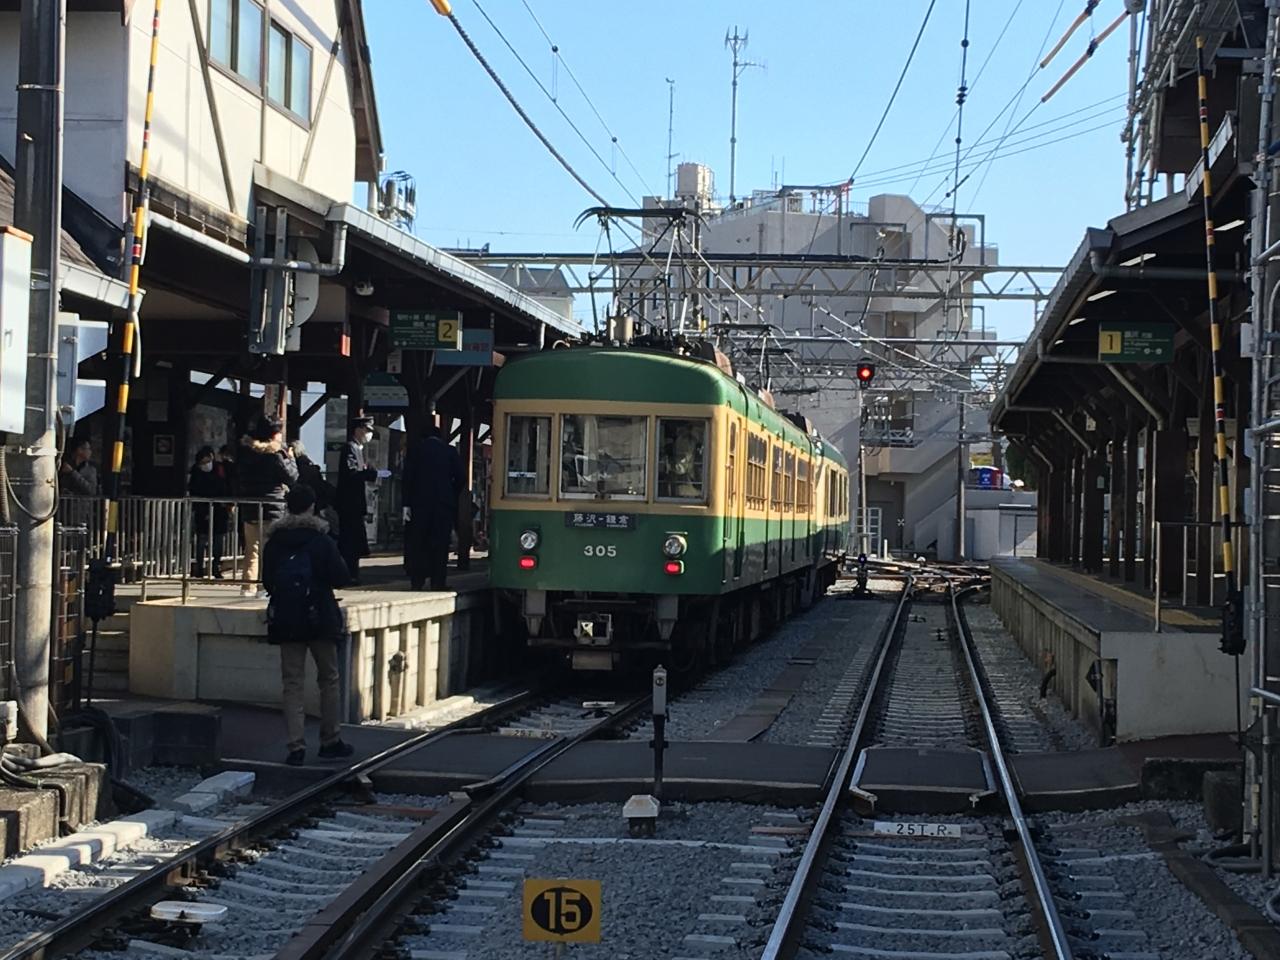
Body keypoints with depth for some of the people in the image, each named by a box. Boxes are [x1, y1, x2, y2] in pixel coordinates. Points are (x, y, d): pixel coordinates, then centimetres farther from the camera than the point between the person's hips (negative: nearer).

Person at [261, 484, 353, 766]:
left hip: (285, 620, 2)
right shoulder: (322, 540, -10)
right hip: (319, 618, -2)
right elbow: (340, 578, -8)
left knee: (292, 683, 4)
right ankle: (330, 741, 16)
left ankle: (296, 745, -4)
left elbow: (267, 582, 4)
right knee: (328, 679, 12)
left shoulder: (274, 542, 0)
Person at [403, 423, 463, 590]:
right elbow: (459, 478, 1)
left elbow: (407, 477, -1)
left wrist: (406, 504, -2)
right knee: (440, 543, 3)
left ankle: (417, 580, 2)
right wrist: (453, 498, 11)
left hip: (420, 502, 0)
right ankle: (437, 581, 0)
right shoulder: (450, 451, 6)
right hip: (444, 503, 0)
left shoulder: (415, 449, 5)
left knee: (417, 543, 6)